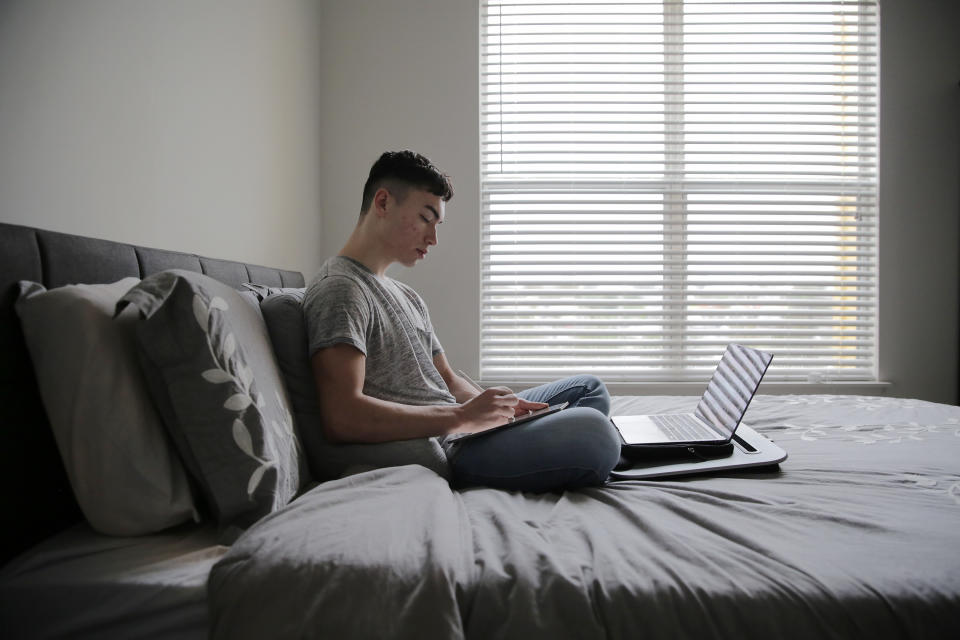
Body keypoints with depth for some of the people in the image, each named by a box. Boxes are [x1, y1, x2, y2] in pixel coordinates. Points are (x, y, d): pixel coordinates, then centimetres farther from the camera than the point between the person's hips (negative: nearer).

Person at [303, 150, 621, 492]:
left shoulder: (407, 297, 23)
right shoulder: (339, 288, -12)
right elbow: (341, 418, -25)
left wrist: (497, 407, 2)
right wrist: (461, 417, -22)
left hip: (458, 430, 10)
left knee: (589, 389, 17)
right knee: (591, 430, -26)